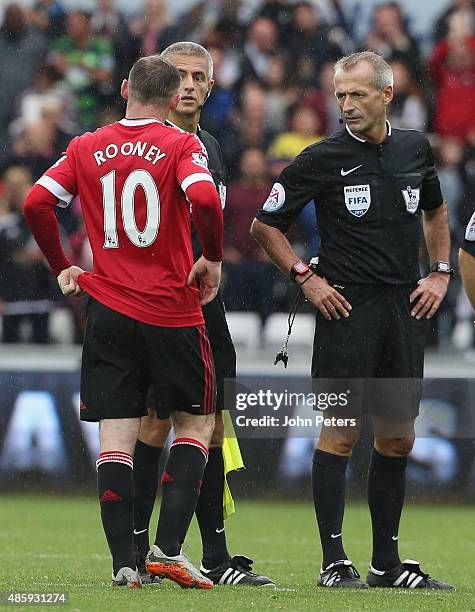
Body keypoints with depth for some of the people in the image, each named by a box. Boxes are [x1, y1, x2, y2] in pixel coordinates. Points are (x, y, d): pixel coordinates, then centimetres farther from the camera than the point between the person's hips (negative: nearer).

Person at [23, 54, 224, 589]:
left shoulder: (86, 148, 5)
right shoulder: (181, 146, -5)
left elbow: (36, 203, -1)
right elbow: (204, 200, -22)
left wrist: (61, 268, 11)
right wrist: (212, 259, -5)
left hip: (108, 309, 3)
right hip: (173, 312, -3)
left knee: (115, 437, 3)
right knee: (197, 423, 11)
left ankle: (123, 563, -3)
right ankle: (167, 549, -2)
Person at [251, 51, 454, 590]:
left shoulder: (415, 149, 9)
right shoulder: (322, 159, -5)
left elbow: (435, 211, 27)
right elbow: (264, 226, 2)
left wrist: (440, 273, 14)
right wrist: (306, 278, -6)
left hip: (405, 307, 5)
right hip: (347, 306, -5)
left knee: (397, 438, 7)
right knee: (340, 432, -7)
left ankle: (386, 563, 15)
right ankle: (334, 562, -3)